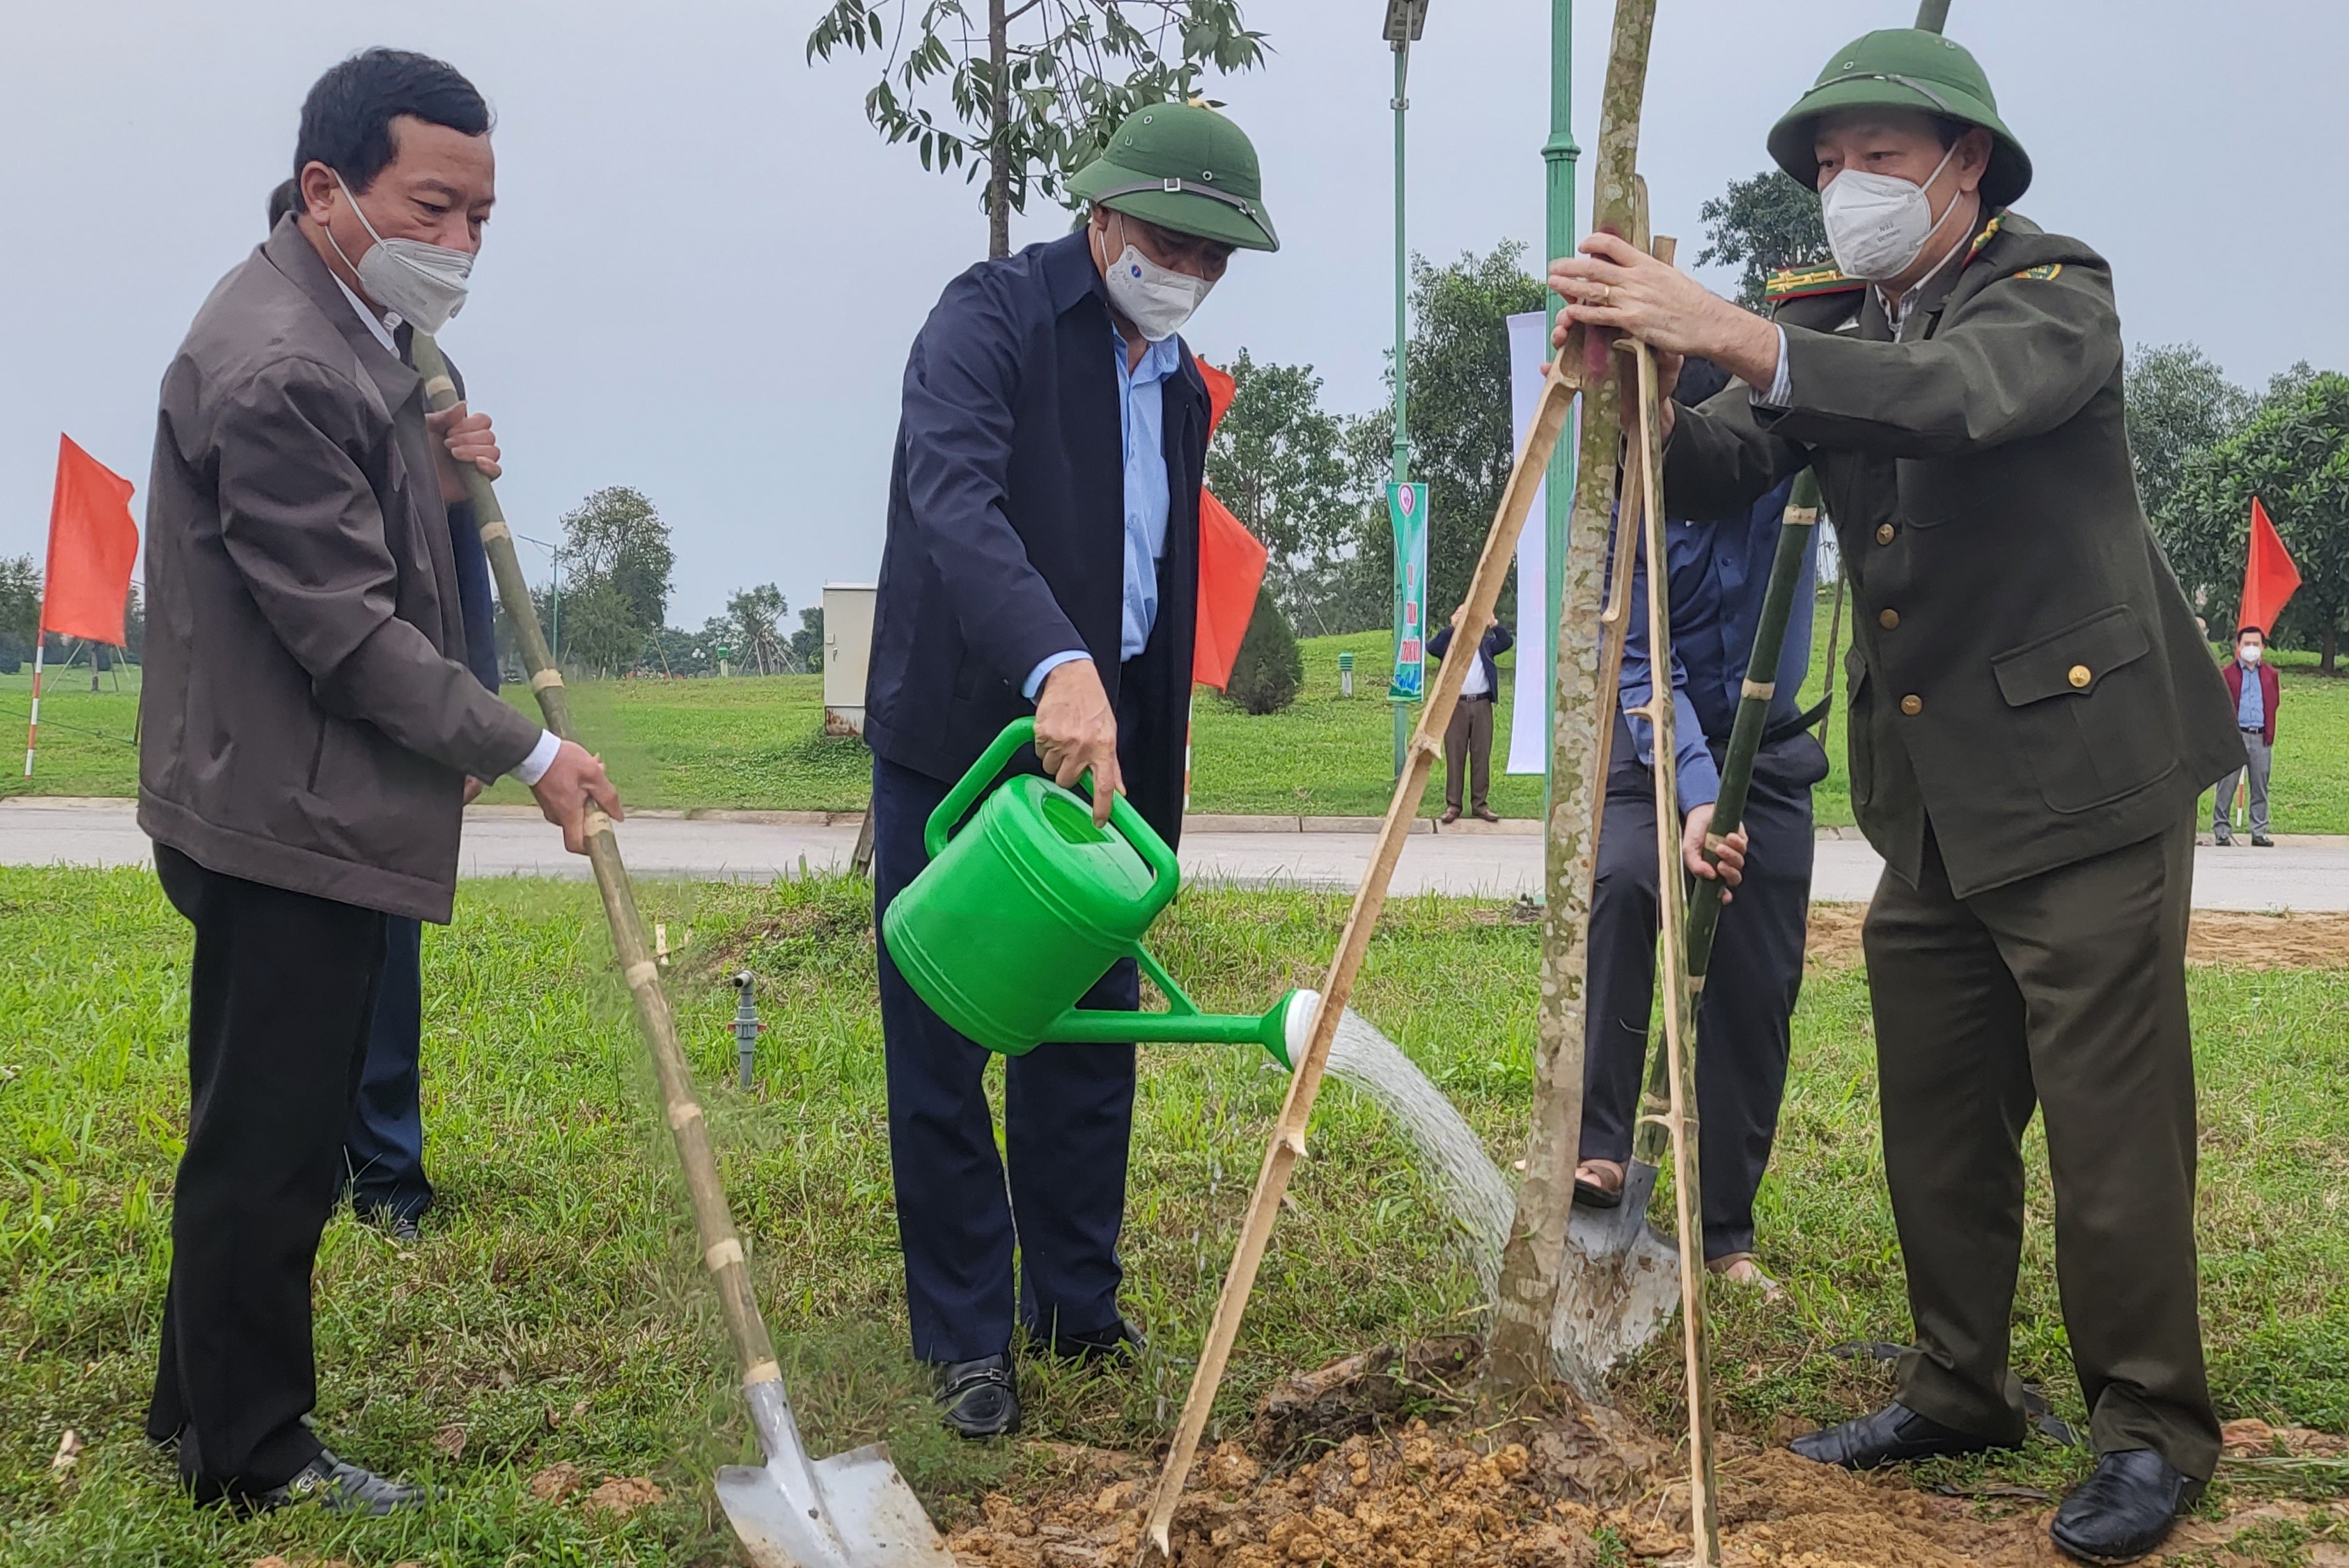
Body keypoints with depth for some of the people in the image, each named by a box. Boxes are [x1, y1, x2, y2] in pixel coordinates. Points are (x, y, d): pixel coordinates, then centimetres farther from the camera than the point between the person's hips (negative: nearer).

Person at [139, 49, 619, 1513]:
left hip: (277, 809, 11)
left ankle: (204, 1405, 34)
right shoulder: (277, 368, -23)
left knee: (254, 1131, 20)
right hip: (291, 819, -11)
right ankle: (251, 1453, 17)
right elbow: (348, 632, -22)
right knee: (270, 1146, 3)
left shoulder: (349, 327, 10)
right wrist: (528, 753, -14)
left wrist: (436, 474, 0)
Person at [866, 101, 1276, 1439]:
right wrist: (1057, 666, -46)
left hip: (1105, 739, 6)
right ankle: (966, 1335, 15)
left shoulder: (1182, 386, 12)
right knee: (941, 1051, 2)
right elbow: (953, 497, -31)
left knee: (1092, 1037, 11)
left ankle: (1078, 1304, 26)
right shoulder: (992, 315, -13)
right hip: (956, 737, -6)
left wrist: (1156, 777, 16)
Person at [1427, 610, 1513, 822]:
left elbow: (1507, 642, 0)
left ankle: (1480, 804, 8)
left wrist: (1494, 624, -12)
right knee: (1455, 755, -1)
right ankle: (1453, 805, 2)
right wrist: (1451, 627, -14)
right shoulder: (1448, 642, 9)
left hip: (1482, 705, 2)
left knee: (1482, 755, 3)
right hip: (1456, 705, -2)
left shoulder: (1485, 643, 15)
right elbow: (1431, 647, -11)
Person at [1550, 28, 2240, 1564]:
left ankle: (2155, 1428, 10)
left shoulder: (2056, 289, -8)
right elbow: (1712, 475, -4)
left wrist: (1729, 332, -38)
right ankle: (1961, 1389, 27)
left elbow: (1963, 394, -31)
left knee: (2110, 1116, -4)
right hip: (1930, 799, 7)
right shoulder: (1832, 328, 10)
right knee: (1934, 1111, 13)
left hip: (2083, 775, -7)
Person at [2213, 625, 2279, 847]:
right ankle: (2221, 831, 3)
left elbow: (2275, 703, 17)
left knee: (2260, 787, 6)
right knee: (2226, 787, -3)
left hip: (2261, 738, 3)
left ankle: (2259, 832, 12)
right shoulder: (2228, 673, 3)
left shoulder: (2270, 674, 13)